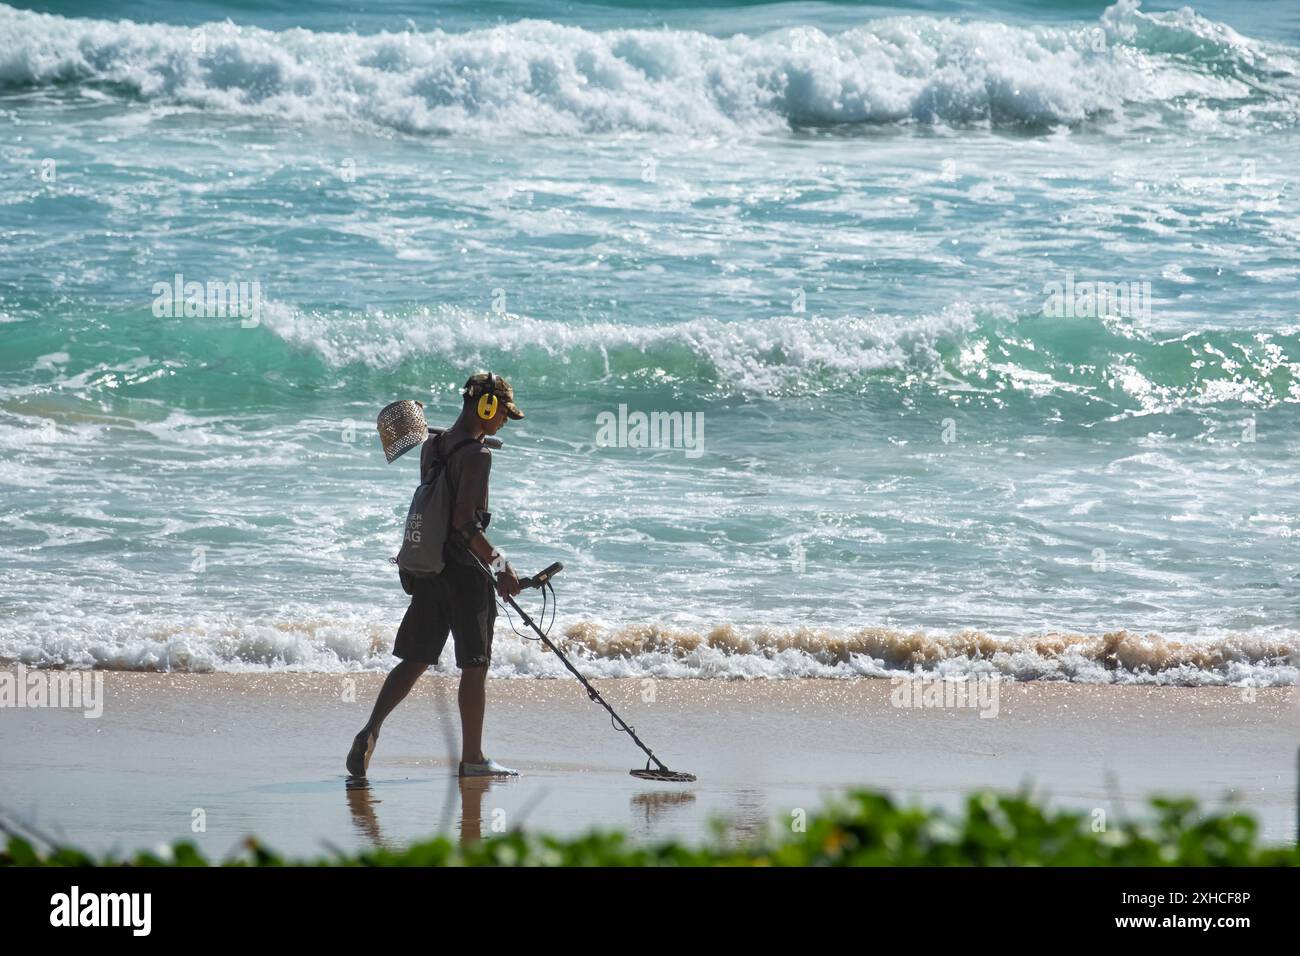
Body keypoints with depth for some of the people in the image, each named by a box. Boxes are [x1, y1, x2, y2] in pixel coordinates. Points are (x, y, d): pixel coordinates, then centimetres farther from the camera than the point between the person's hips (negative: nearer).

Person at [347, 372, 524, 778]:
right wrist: (499, 564, -16)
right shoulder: (477, 454, -16)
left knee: (414, 660, 10)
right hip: (466, 570, -7)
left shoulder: (431, 446, 9)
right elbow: (464, 522, -21)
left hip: (428, 566, 7)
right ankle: (472, 757, 10)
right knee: (475, 665, 4)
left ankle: (371, 730, -7)